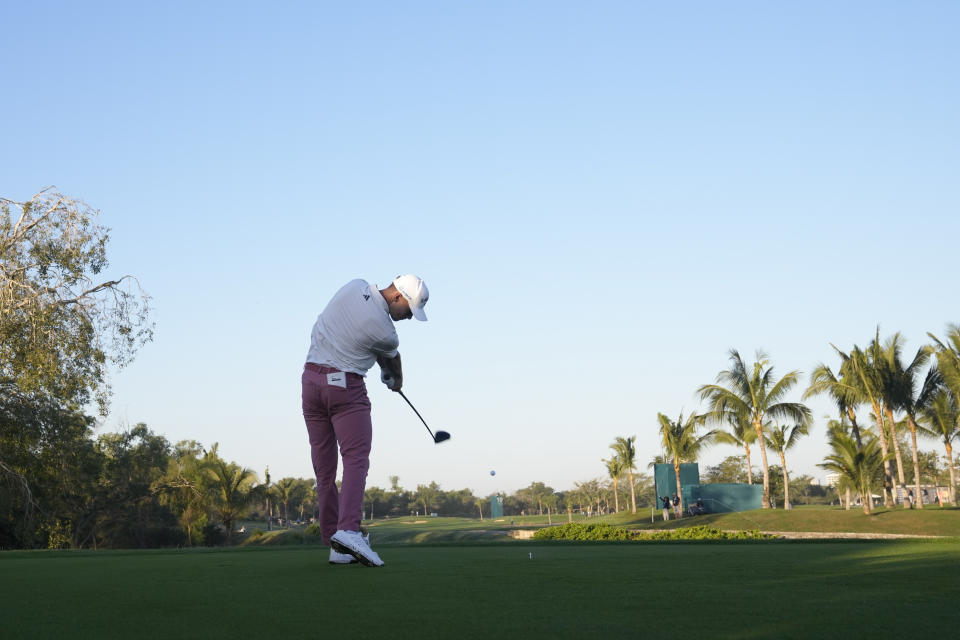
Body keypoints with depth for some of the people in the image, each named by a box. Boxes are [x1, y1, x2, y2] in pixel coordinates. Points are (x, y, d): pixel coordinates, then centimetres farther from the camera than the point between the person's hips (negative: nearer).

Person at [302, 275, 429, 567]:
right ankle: (348, 530, -31)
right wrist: (396, 379, 34)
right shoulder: (385, 332, -13)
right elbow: (393, 359, 12)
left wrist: (387, 371, 24)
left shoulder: (355, 286, 4)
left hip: (311, 380, 7)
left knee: (324, 468, 6)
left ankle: (336, 547, 7)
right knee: (356, 459, -11)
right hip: (346, 386, -7)